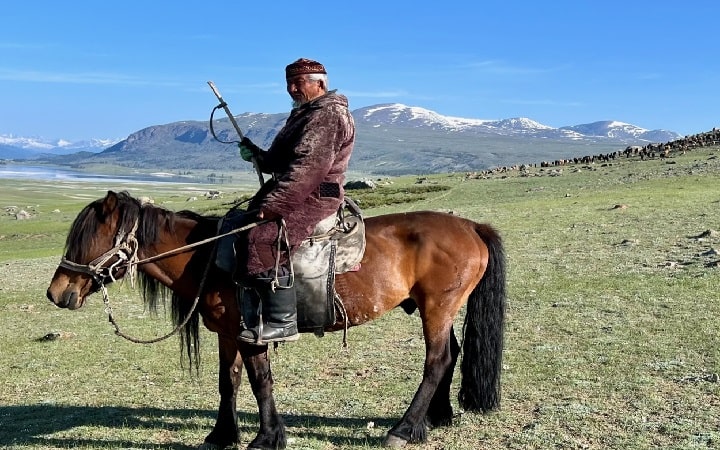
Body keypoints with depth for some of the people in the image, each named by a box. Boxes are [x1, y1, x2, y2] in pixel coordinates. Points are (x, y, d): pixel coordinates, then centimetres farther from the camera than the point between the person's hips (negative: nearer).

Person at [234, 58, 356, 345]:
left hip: (314, 198, -11)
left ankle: (282, 323, -21)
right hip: (298, 196, 11)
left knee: (263, 240, -28)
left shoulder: (327, 114, -10)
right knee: (241, 230, 8)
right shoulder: (304, 114, 23)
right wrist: (256, 156, 8)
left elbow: (306, 168, -22)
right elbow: (282, 162, 26)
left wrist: (271, 205, -24)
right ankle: (253, 321, 7)